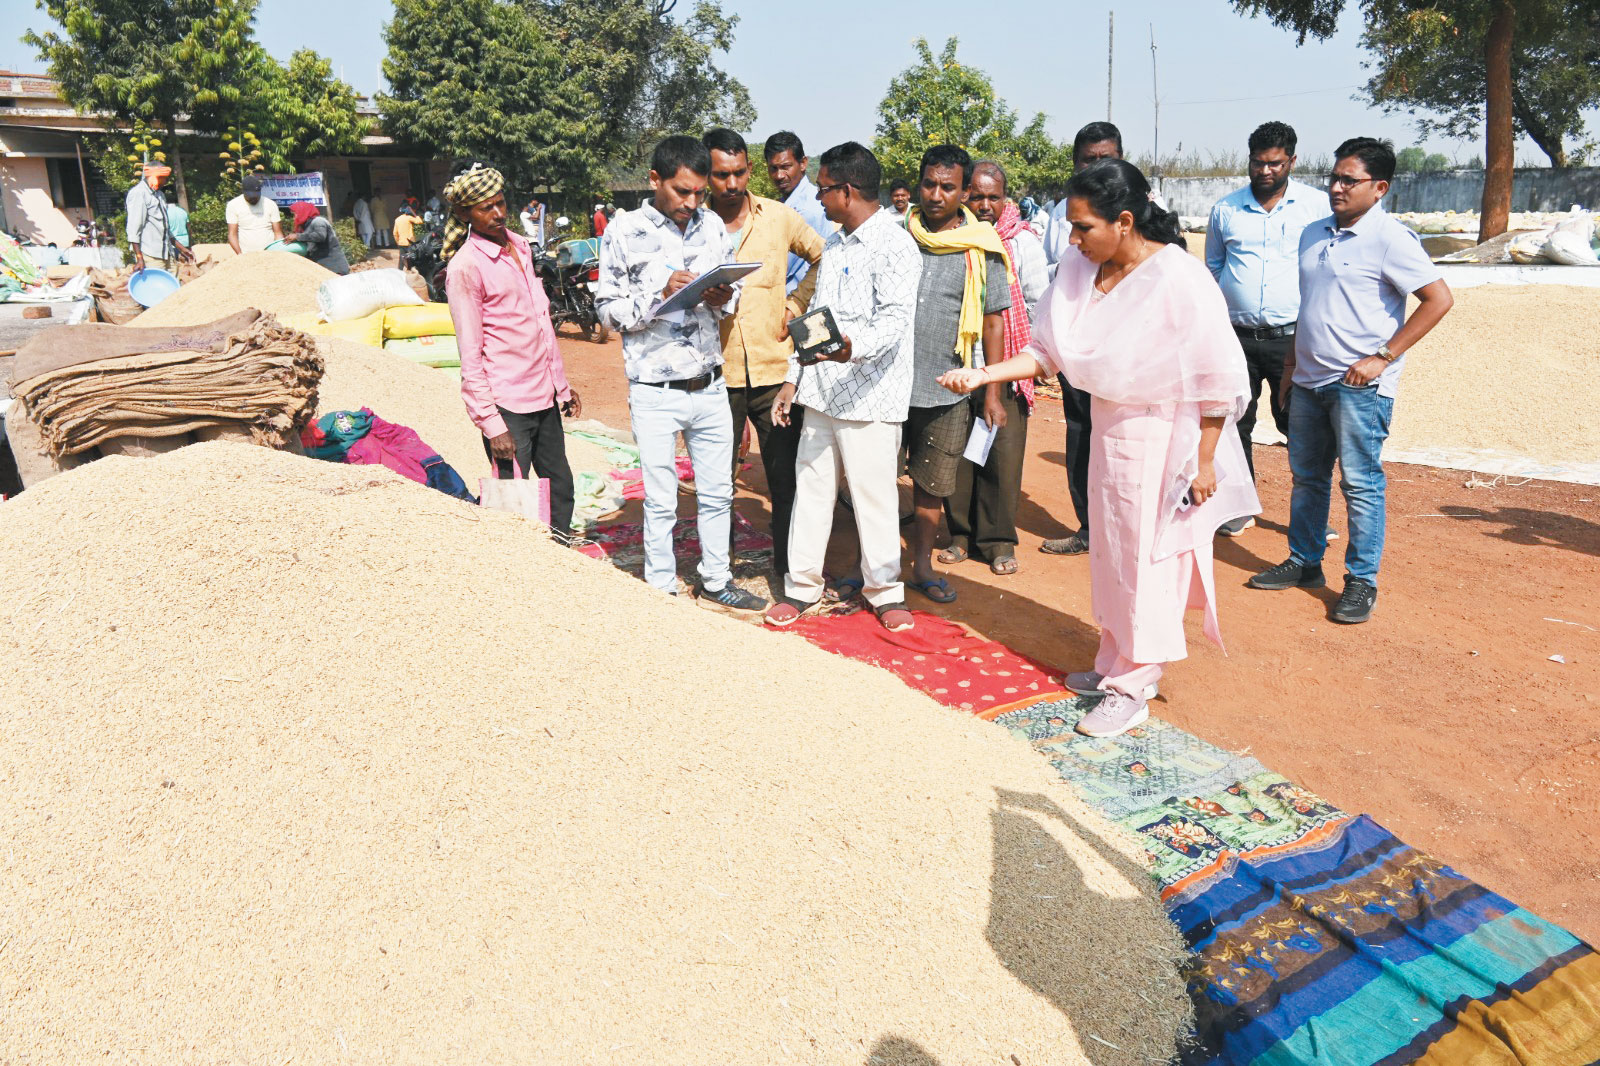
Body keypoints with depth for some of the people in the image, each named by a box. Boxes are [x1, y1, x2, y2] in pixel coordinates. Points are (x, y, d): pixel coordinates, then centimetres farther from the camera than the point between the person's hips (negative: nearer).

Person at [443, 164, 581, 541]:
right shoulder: (465, 266, -11)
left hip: (544, 397, 8)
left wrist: (562, 383, 20)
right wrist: (491, 423, -16)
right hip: (507, 405, -8)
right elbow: (470, 356, -13)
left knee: (560, 489, 14)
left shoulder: (519, 246, 12)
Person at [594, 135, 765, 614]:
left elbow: (735, 294, 13)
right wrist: (661, 292, -20)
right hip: (655, 391, -4)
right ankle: (662, 593, 23)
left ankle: (716, 583, 31)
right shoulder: (625, 231, -6)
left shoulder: (712, 225, 5)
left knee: (717, 493, 14)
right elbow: (609, 309, -6)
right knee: (661, 502, 6)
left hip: (709, 386, 4)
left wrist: (723, 299, -10)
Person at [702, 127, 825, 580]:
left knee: (787, 477, 5)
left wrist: (795, 303, 4)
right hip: (716, 373, 0)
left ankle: (789, 568, 19)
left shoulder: (779, 217, 4)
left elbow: (825, 258, 17)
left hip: (774, 368, 1)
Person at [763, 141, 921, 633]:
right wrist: (793, 379, 18)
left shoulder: (895, 246, -10)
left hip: (868, 398, -8)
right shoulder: (833, 244, 18)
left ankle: (885, 589, 17)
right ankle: (802, 585, 21)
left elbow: (896, 317, -23)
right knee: (810, 488, 10)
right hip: (820, 392, 8)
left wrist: (853, 348, -41)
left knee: (874, 496, 0)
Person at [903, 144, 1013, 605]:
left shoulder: (983, 248, 0)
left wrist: (992, 392, 2)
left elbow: (994, 320, 4)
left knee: (931, 485, 12)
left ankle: (922, 565, 29)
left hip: (946, 390, 0)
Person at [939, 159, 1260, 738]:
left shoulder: (1179, 279, -22)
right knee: (1109, 549, 17)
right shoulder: (1078, 270, -4)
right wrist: (982, 375, -9)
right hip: (1108, 424, 7)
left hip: (1164, 435, -7)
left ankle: (1132, 690, 17)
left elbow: (1220, 380, -17)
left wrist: (1204, 461, -15)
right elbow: (1048, 351, 4)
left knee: (1147, 557, 3)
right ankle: (1115, 663, 35)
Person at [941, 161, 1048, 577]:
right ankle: (961, 533, 18)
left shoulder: (1022, 241, 3)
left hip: (1006, 363, -2)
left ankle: (998, 540, 8)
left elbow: (1038, 301, 7)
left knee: (1004, 449, -3)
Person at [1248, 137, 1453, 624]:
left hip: (1359, 385, -7)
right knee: (1307, 476, 14)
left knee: (1361, 484, -2)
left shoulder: (1390, 238, -10)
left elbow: (1439, 298, -13)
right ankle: (1304, 563, 27)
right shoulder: (1313, 234, 12)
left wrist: (1382, 357, -16)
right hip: (1309, 381, 7)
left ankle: (1362, 581, 7)